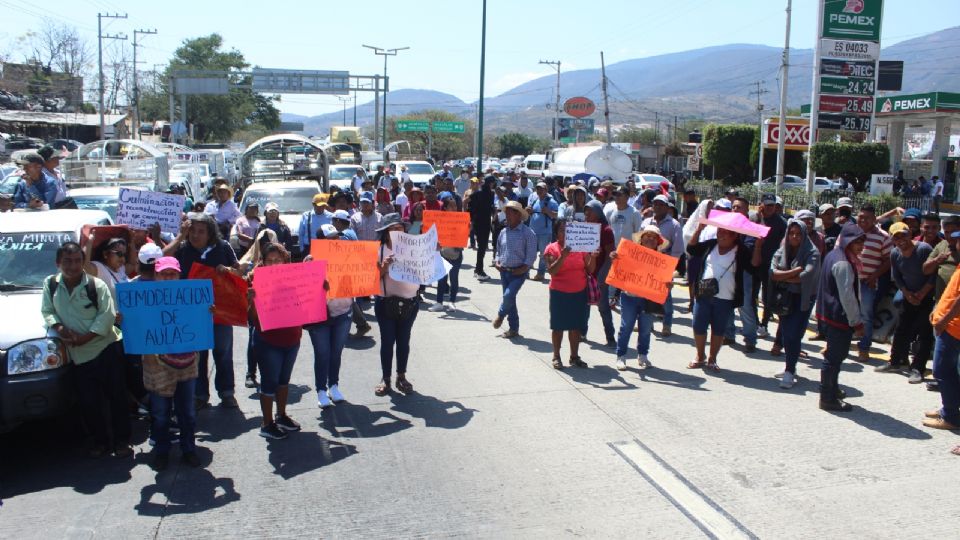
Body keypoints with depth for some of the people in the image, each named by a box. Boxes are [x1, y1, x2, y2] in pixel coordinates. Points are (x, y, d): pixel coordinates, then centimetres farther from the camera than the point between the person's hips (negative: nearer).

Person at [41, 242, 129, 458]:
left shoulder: (96, 285, -8)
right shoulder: (50, 284, 3)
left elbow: (107, 315, -9)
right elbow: (47, 311, 8)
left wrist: (84, 338, -15)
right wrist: (60, 328, -11)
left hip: (107, 348, -3)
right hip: (79, 356, 3)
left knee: (116, 396, 1)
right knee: (87, 402, 6)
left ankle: (121, 441, 13)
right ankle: (101, 441, 24)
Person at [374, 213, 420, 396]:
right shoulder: (379, 250, -4)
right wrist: (384, 267, -22)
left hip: (410, 302, 1)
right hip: (385, 302, -1)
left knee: (403, 341, 10)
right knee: (387, 341, 5)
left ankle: (401, 377, 23)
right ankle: (385, 378, 17)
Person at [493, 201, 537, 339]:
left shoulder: (527, 233, -9)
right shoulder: (503, 232, 9)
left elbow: (531, 254, -9)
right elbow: (499, 250, 19)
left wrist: (524, 267, -18)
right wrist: (497, 262, 2)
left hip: (519, 272, -6)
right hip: (504, 271, 6)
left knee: (509, 295, -19)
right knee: (509, 300, 9)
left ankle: (501, 314, 12)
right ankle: (513, 328, 19)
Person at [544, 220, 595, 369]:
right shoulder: (552, 249, -6)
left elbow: (590, 270, 4)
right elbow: (551, 271, -17)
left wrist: (593, 256, -13)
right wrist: (563, 256, -28)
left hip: (579, 293, 4)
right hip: (559, 293, -3)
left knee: (576, 326, 10)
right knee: (558, 326, 5)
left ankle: (574, 356, 20)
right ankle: (556, 357, 16)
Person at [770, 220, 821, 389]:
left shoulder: (812, 253, -7)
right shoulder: (781, 252, 5)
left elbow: (807, 276, -21)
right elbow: (773, 273, -9)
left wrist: (784, 277, -9)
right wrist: (795, 271, -18)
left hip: (802, 299, -4)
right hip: (785, 299, 5)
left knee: (793, 335, -10)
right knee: (785, 334, 11)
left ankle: (789, 372, -1)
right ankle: (791, 366, 29)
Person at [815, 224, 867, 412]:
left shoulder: (833, 255, 10)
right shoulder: (843, 263, -21)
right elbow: (847, 296, -22)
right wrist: (857, 322, -16)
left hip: (830, 313, 10)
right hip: (840, 317, -10)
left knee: (835, 353, 23)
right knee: (835, 356, -1)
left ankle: (831, 388, 38)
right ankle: (828, 399, 7)